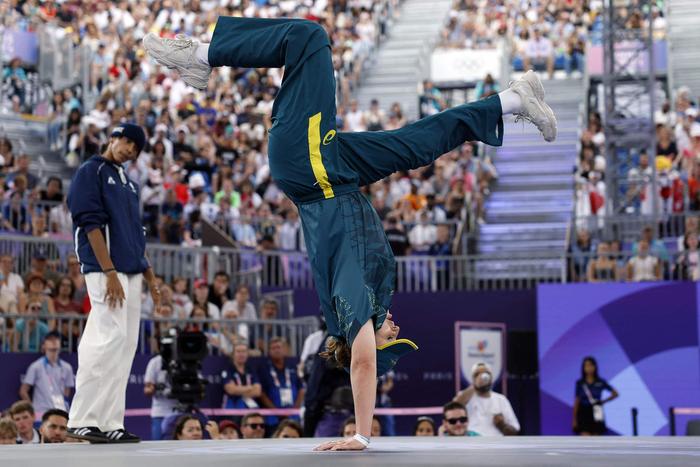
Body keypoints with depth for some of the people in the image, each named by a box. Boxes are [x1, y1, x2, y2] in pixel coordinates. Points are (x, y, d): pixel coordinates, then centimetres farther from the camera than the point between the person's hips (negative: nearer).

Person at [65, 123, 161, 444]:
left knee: (126, 344, 4)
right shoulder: (91, 171, -2)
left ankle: (110, 423, 5)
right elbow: (91, 223, -12)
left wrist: (150, 277, 17)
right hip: (105, 270, -9)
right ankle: (82, 419, -13)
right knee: (110, 338, -16)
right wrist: (109, 272, -19)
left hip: (131, 273, 9)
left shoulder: (127, 182, 23)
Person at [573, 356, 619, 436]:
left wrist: (603, 401, -3)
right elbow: (576, 402, 5)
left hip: (596, 415, 1)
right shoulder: (580, 383, 1)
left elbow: (615, 393, 8)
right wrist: (574, 419, 2)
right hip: (583, 414, -1)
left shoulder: (600, 382, 1)